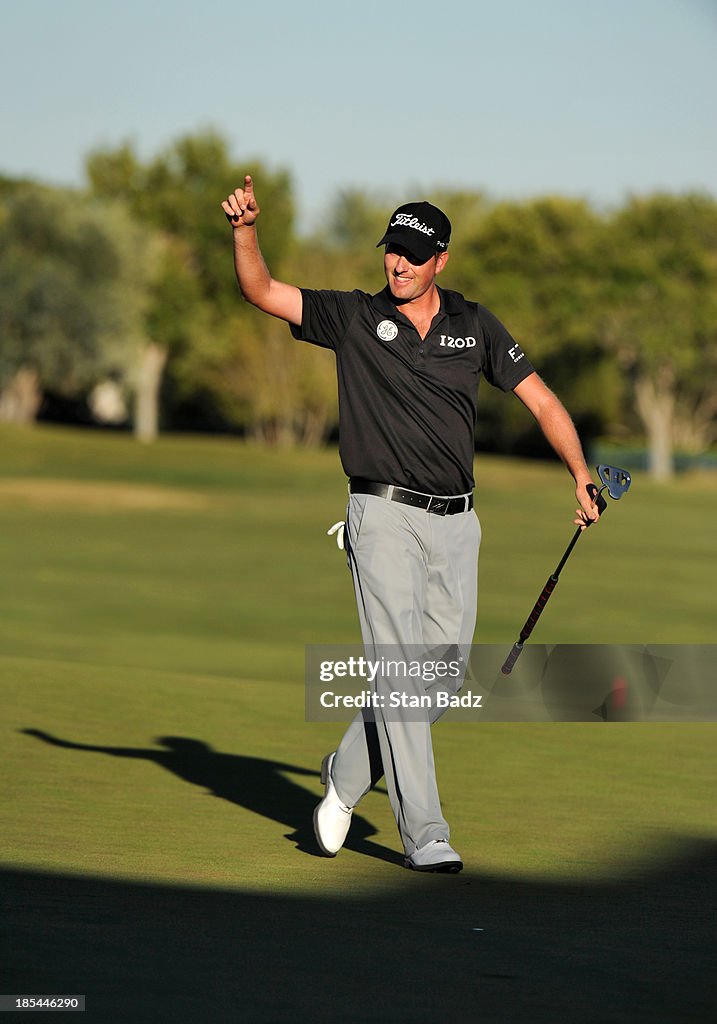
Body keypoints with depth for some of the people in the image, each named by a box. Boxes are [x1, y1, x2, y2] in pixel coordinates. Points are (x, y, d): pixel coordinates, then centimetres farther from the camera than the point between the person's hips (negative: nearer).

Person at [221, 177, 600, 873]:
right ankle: (425, 835, -11)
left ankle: (347, 775, 27)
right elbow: (261, 292, -6)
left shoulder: (475, 326, 9)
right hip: (386, 519, -4)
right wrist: (245, 230, -24)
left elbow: (539, 399, 11)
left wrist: (581, 476, 3)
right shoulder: (354, 318, 2)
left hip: (456, 523, 4)